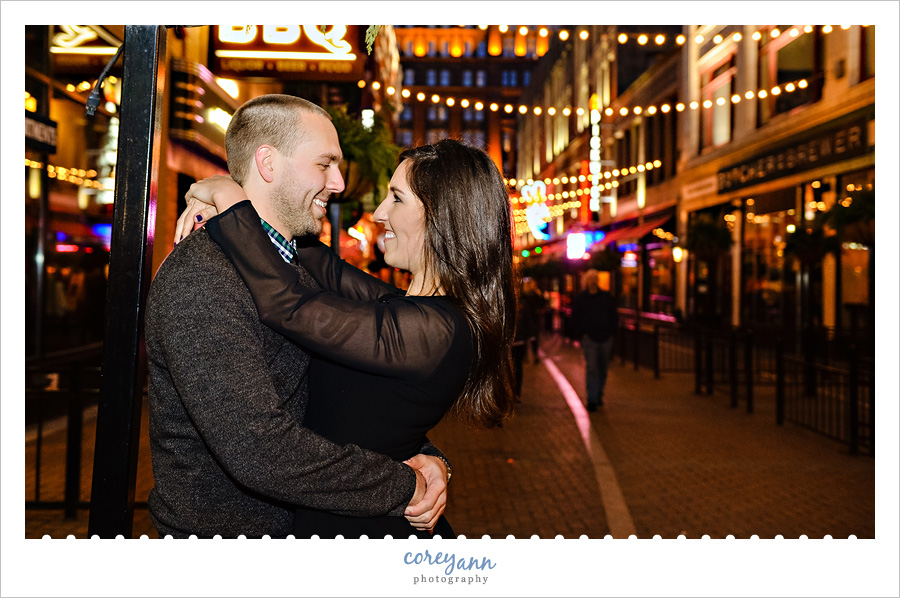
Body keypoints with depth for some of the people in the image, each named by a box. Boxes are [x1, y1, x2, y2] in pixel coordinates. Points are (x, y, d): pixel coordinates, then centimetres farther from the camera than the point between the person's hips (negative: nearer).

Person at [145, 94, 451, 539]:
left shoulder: (297, 268, 10)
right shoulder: (198, 280, -21)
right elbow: (258, 451, -28)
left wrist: (423, 456, -7)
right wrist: (403, 487, -19)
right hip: (220, 531, -7)